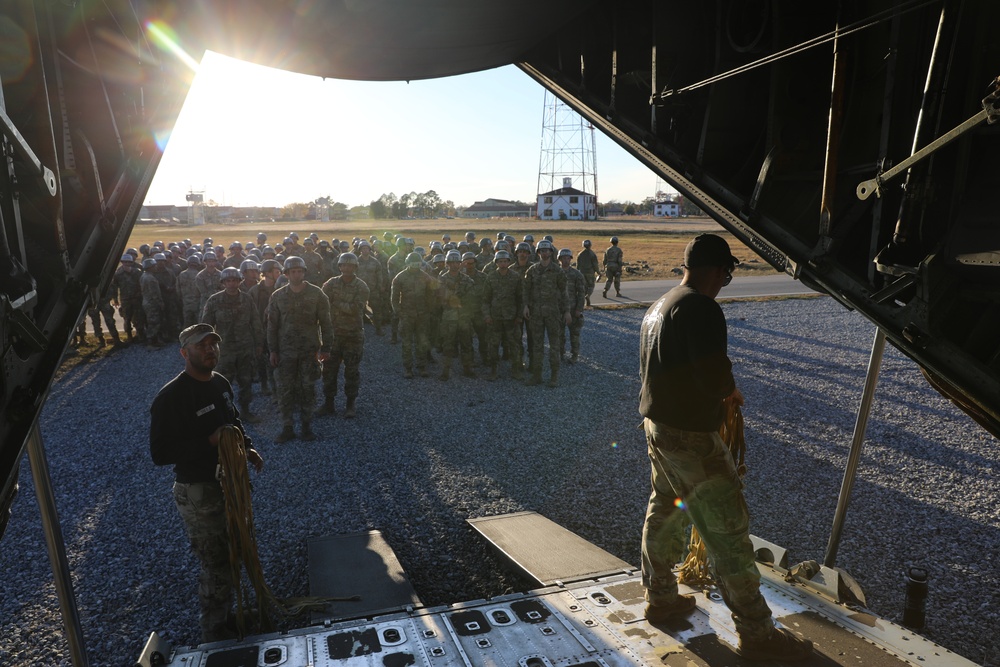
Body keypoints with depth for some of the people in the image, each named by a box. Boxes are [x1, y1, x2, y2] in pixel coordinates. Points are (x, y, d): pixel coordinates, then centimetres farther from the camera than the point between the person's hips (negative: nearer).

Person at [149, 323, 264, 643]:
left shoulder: (220, 383, 4)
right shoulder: (170, 397, -20)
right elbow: (160, 453, -20)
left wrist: (249, 447, 3)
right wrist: (209, 442, -26)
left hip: (230, 482, 8)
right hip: (199, 493, -8)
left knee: (231, 556, 20)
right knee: (216, 565, 2)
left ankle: (227, 616, 41)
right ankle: (215, 634, 24)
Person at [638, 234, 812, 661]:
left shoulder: (658, 307, 11)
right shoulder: (700, 308, -19)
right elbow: (715, 377, -27)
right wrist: (730, 393, -4)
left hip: (657, 426, 10)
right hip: (691, 437, -10)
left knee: (665, 513, 22)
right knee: (727, 531, 1)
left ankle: (660, 597, 38)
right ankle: (757, 634, 13)